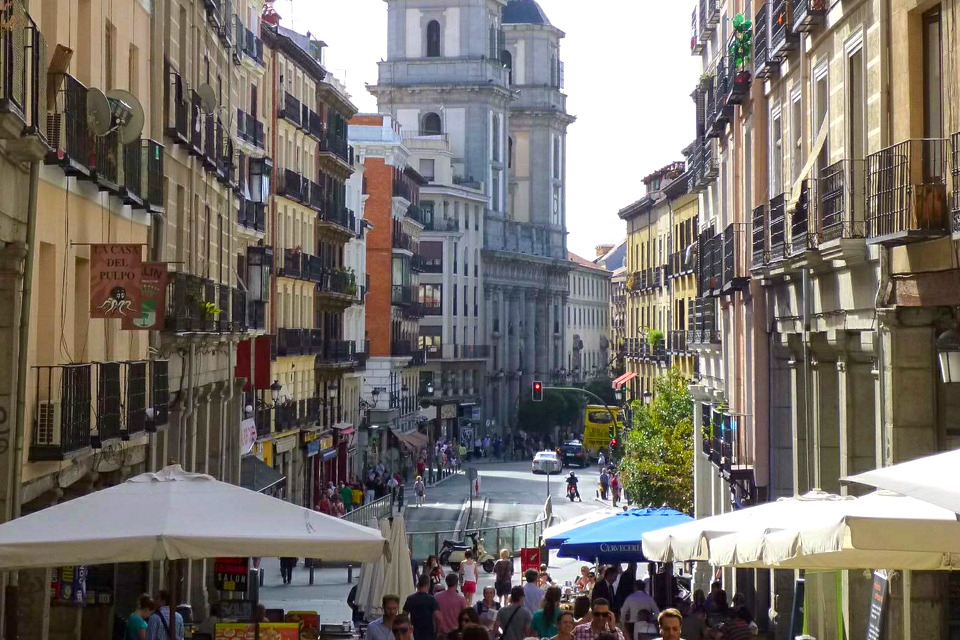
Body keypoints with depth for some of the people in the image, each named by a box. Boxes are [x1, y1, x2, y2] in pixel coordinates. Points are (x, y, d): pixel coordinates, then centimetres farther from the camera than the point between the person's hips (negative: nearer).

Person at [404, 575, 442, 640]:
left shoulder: (410, 599, 1)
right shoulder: (431, 599, -11)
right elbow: (437, 617, -20)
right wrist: (436, 630, -5)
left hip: (414, 634, 4)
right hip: (429, 634, -4)